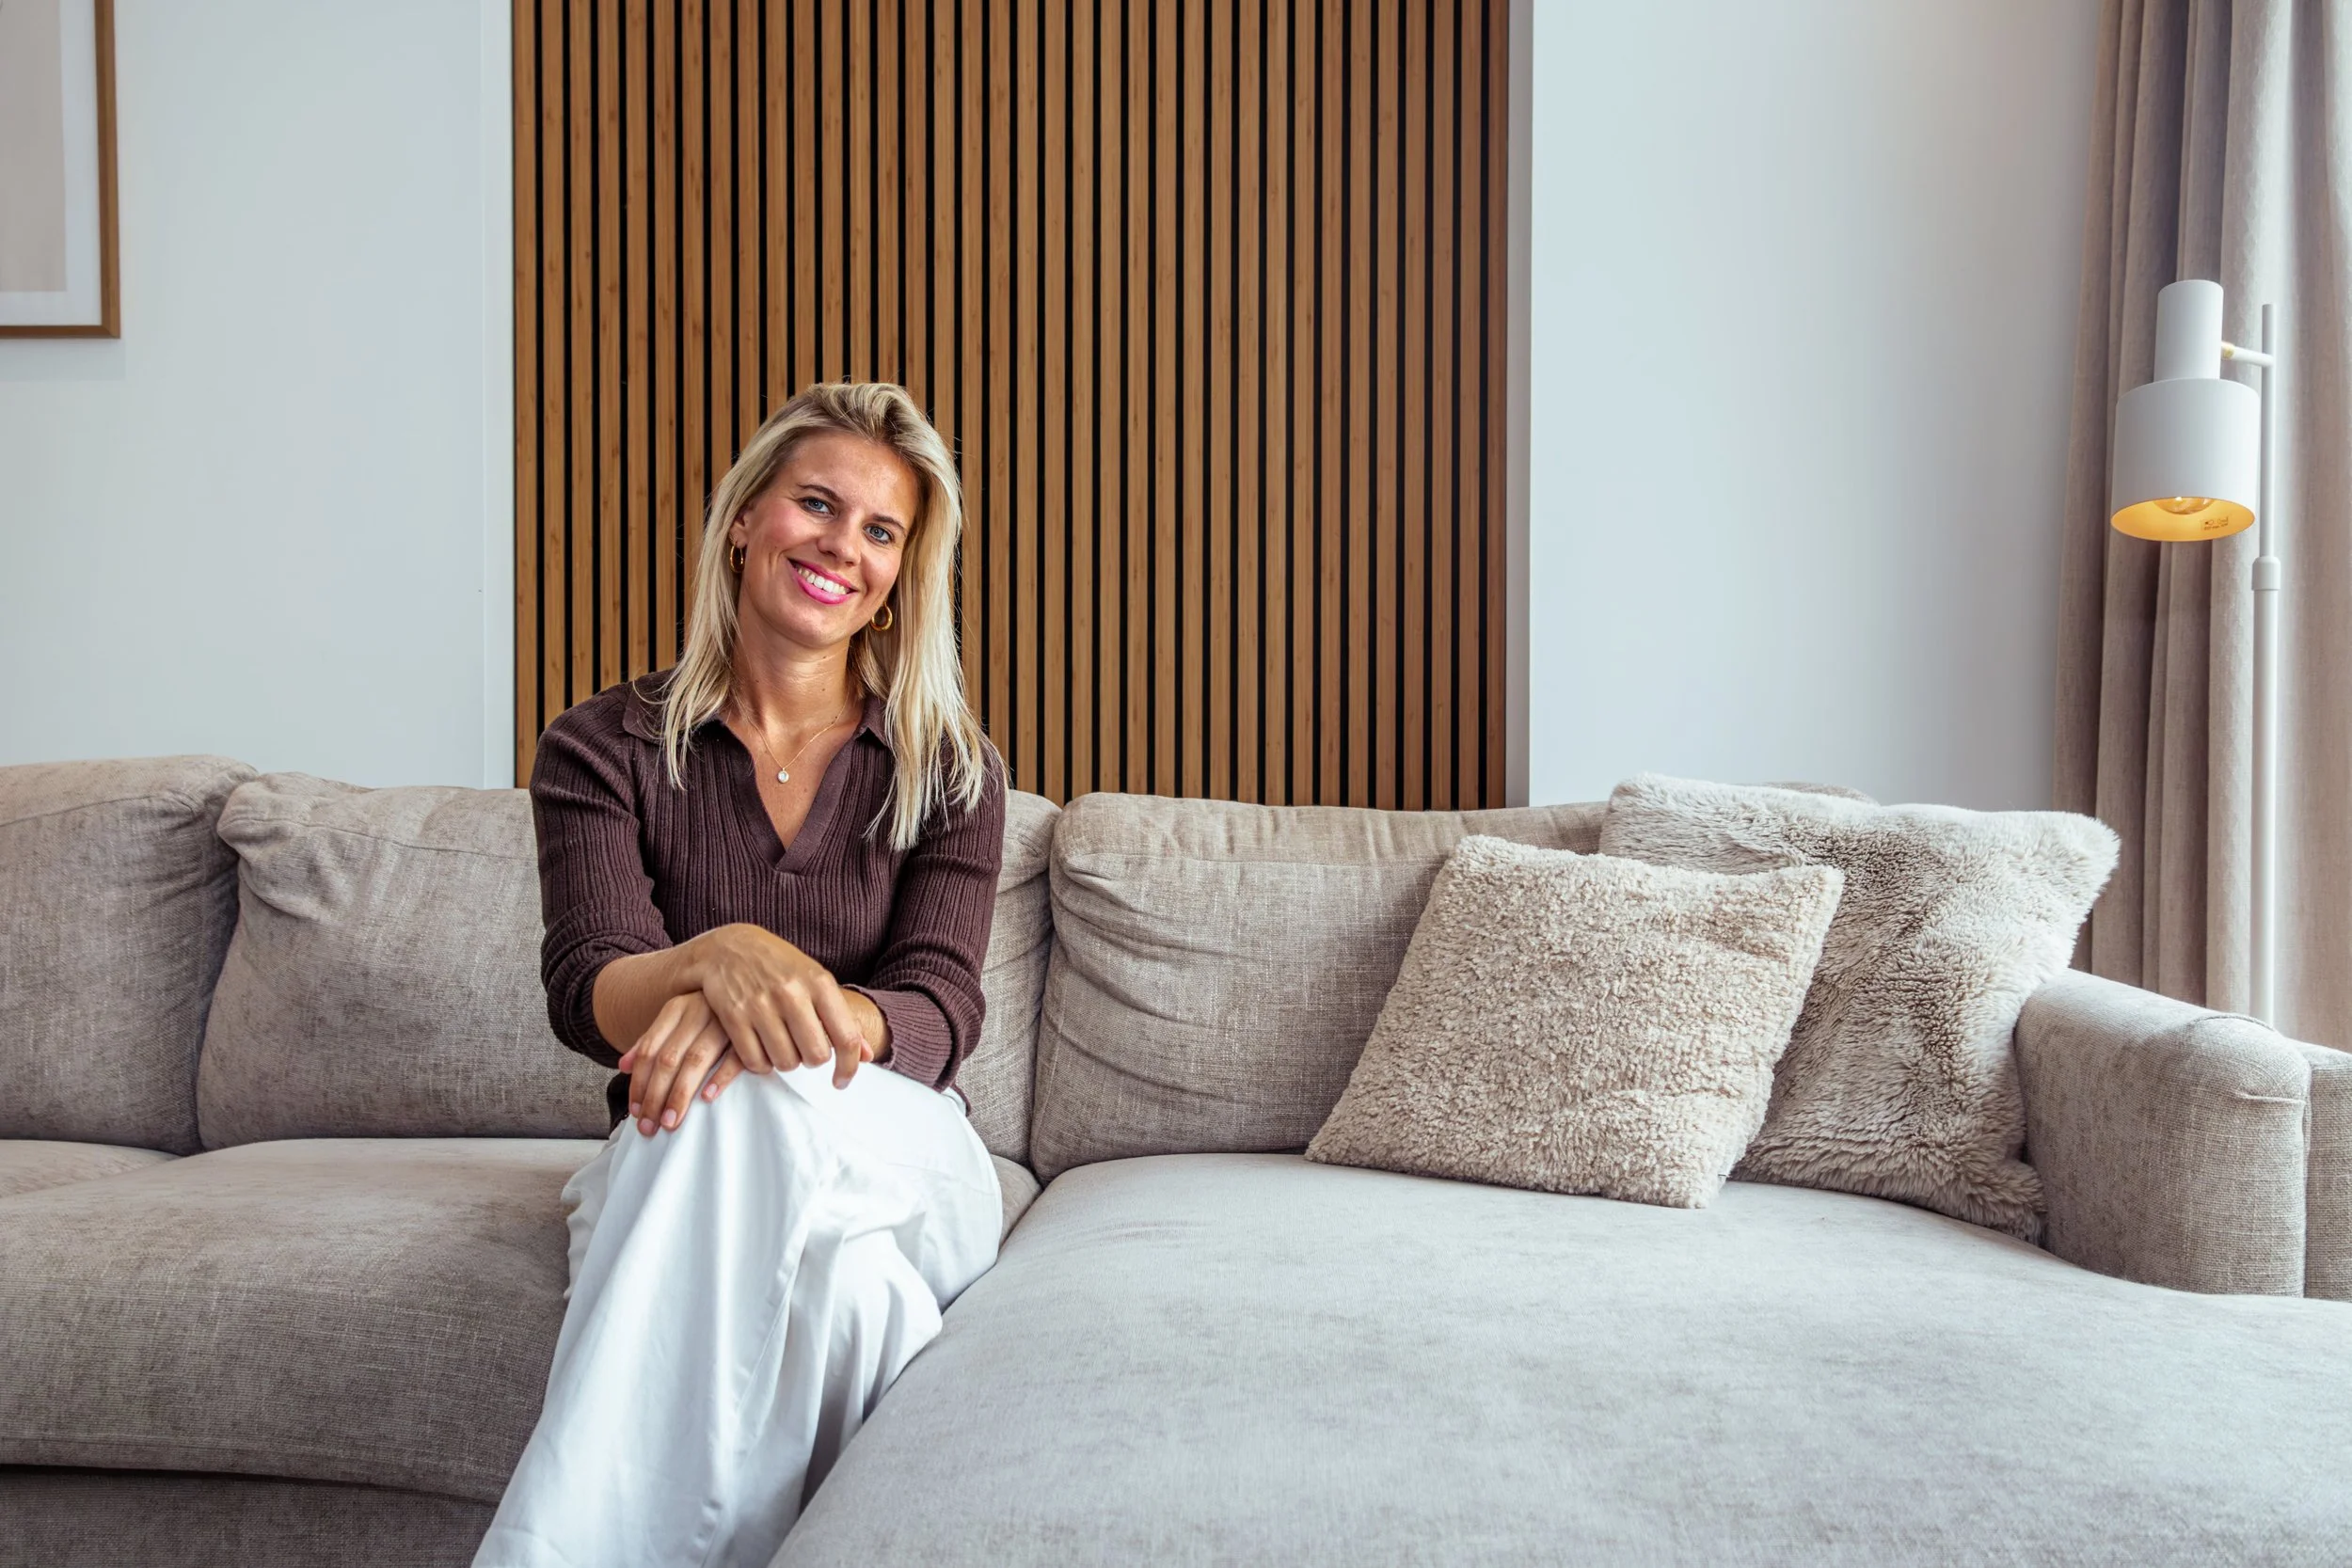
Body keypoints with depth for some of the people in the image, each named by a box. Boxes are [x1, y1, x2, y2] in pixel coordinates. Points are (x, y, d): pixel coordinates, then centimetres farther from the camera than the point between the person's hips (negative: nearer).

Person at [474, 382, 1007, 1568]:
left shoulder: (949, 771, 4)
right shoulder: (604, 749, 3)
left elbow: (937, 1013, -9)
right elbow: (586, 992, -12)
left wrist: (804, 1020, -35)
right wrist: (720, 959, -38)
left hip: (901, 1163, 1)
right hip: (676, 1169, 0)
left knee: (745, 1106, -38)